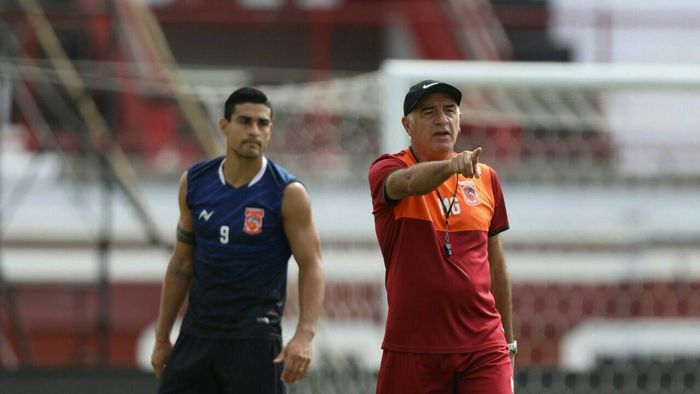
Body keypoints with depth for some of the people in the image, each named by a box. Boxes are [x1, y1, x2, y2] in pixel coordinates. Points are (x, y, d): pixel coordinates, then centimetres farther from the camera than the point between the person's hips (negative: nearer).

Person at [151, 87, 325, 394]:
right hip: (197, 333, 4)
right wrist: (162, 338, 13)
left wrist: (304, 336, -23)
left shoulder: (288, 193, -7)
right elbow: (181, 264, 13)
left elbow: (311, 267, -9)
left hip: (254, 338, -4)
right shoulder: (194, 183, 6)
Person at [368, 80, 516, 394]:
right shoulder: (387, 171, 0)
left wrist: (508, 340, 20)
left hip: (484, 347, 2)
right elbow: (412, 182, -27)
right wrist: (451, 165, -47)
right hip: (412, 349, -2)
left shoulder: (485, 177, 12)